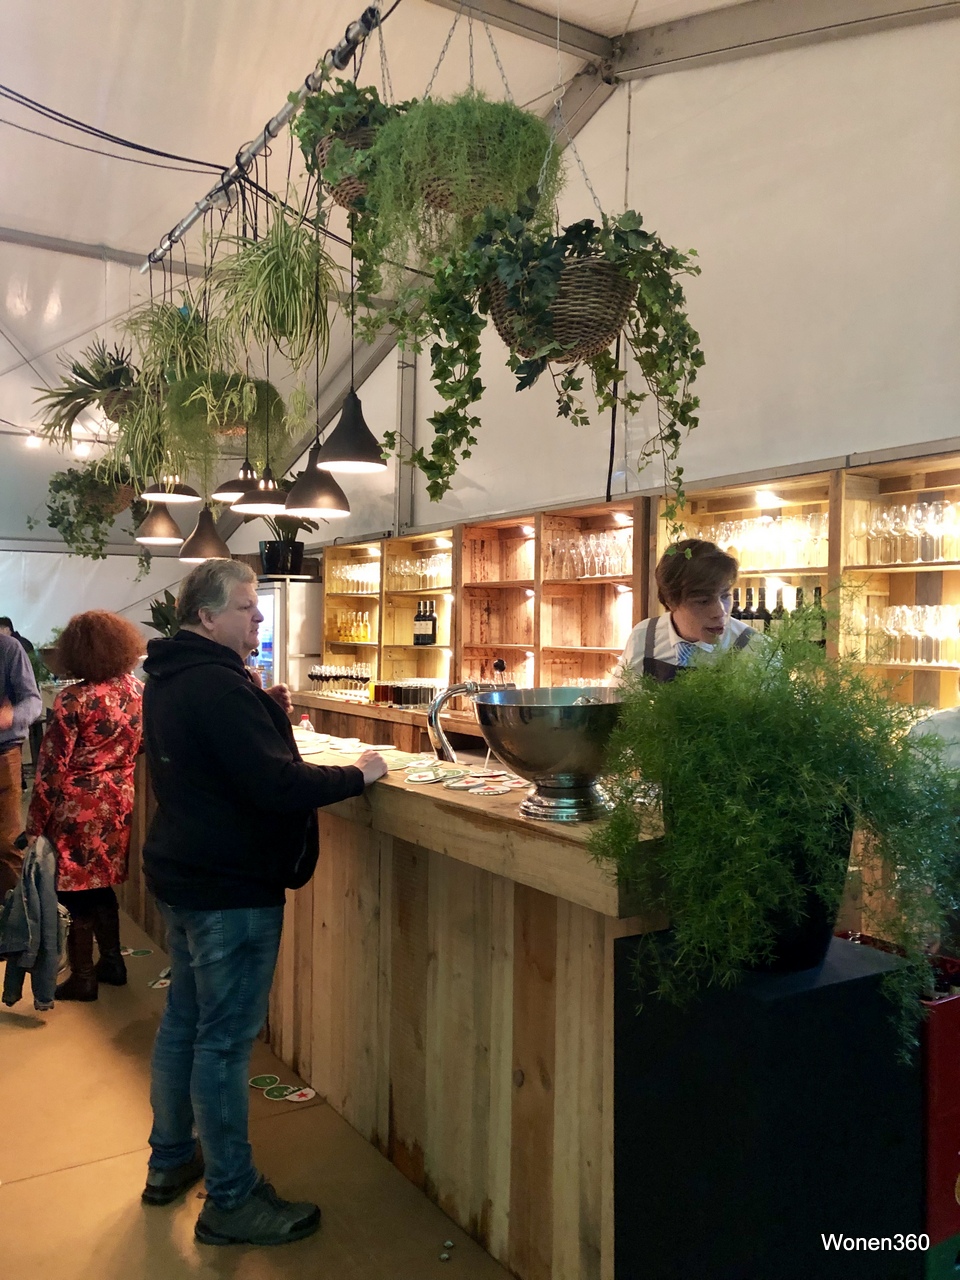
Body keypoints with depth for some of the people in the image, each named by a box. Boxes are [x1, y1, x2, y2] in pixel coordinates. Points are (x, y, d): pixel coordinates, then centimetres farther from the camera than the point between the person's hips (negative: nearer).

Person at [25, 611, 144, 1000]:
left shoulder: (73, 700, -17)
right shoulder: (137, 691, -2)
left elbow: (52, 767, -13)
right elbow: (140, 746, 9)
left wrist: (35, 823, -7)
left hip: (77, 807, -6)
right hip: (118, 803, 6)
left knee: (75, 891, 8)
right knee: (101, 885, 21)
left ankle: (82, 978, 18)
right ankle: (112, 962, 30)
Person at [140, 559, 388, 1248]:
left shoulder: (170, 679, 8)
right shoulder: (218, 686, -24)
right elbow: (277, 785, -29)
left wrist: (268, 712, 2)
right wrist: (357, 773, -17)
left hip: (182, 876, 10)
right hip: (231, 887, -10)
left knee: (184, 1021, 21)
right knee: (225, 1040, 1)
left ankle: (170, 1160, 38)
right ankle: (232, 1201, 16)